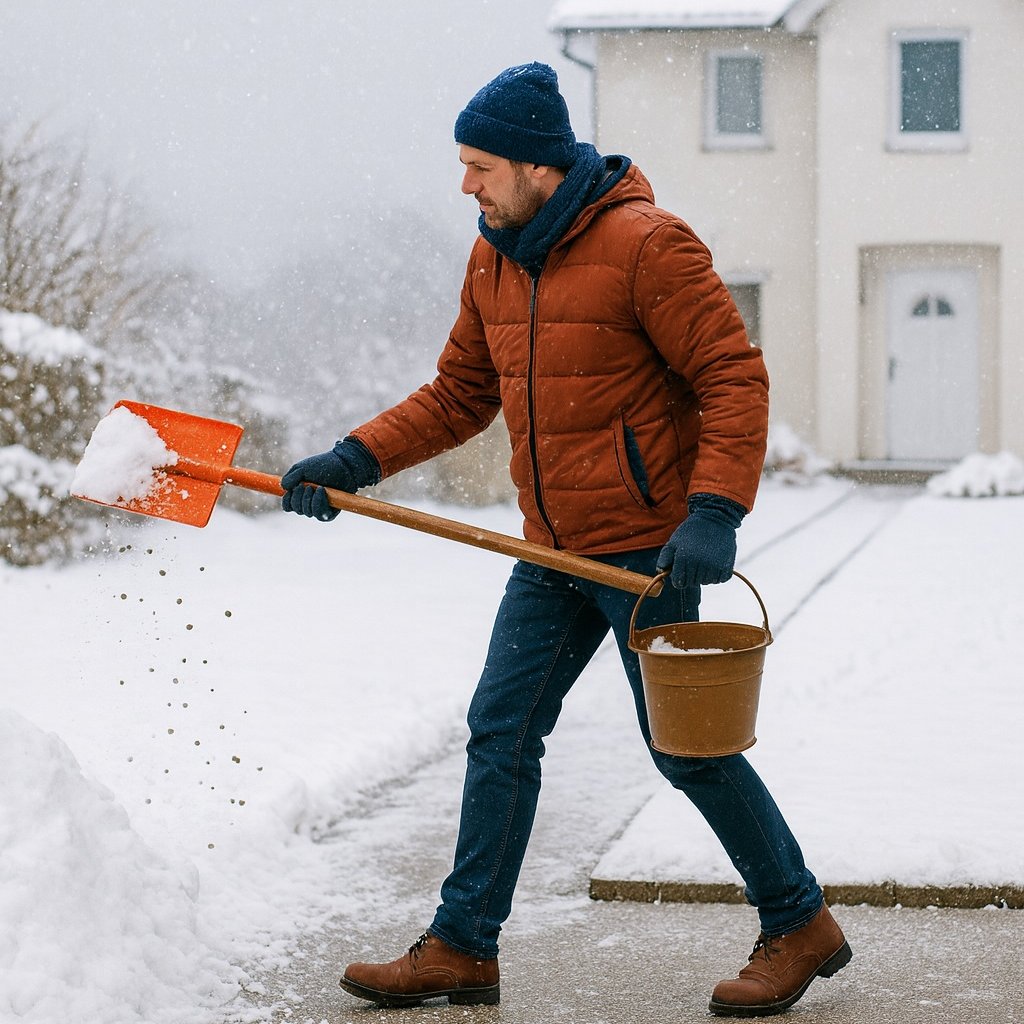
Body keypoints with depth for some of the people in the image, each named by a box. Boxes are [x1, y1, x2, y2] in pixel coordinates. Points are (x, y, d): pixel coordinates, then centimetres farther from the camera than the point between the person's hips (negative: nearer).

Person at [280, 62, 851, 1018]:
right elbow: (458, 396, 15)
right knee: (499, 733, 5)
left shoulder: (645, 244, -15)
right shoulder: (493, 260, 8)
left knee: (683, 745, -1)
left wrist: (714, 513, -26)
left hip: (645, 545, -7)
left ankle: (800, 924, 14)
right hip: (553, 553, 7)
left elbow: (734, 378, -16)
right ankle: (462, 946, 12)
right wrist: (352, 461, 3)